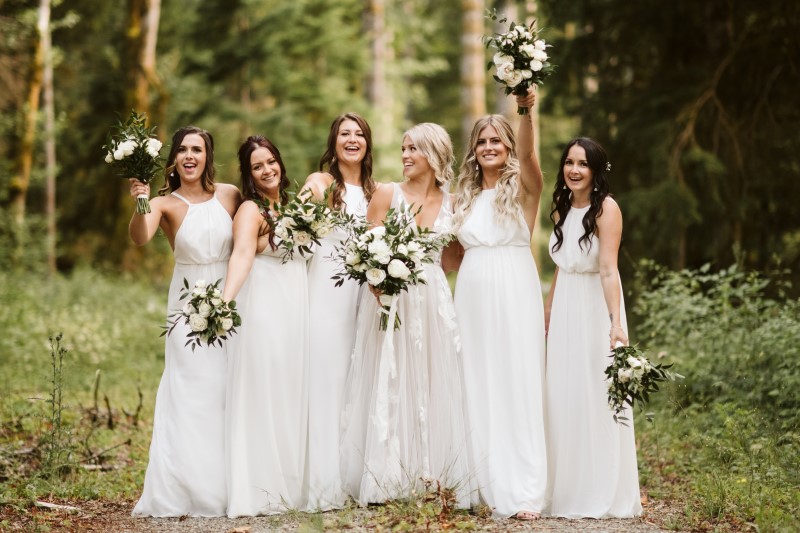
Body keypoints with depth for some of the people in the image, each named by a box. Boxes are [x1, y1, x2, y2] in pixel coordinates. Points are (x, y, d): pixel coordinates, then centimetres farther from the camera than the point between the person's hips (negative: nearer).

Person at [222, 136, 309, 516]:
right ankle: (260, 491, -4)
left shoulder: (289, 205, 15)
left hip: (296, 313, 8)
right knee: (263, 398, -7)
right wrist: (226, 300, -42)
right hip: (265, 311, -8)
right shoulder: (251, 210, -10)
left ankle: (289, 484, 18)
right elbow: (242, 255, -28)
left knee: (291, 396, 11)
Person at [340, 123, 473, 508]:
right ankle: (388, 481, 5)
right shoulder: (387, 194, 0)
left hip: (433, 300, 3)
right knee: (389, 385, -1)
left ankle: (430, 480, 9)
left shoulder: (450, 202, 8)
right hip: (390, 298, -3)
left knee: (430, 386, 3)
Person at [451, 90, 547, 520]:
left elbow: (526, 152, -22)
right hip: (473, 296, 5)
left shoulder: (523, 187, 0)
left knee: (518, 385, -6)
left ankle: (524, 490, -6)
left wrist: (526, 111, -38)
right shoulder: (466, 197, 15)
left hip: (515, 294, -5)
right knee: (480, 387, 4)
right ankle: (491, 485, 9)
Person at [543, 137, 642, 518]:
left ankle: (602, 496, 7)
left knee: (595, 397, -3)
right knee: (563, 397, 9)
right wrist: (548, 311, 16)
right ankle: (569, 491, 20)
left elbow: (609, 271, -24)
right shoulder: (562, 209, 9)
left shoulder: (606, 208, -14)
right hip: (564, 311, 7)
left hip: (595, 308, -7)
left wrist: (616, 322, -33)